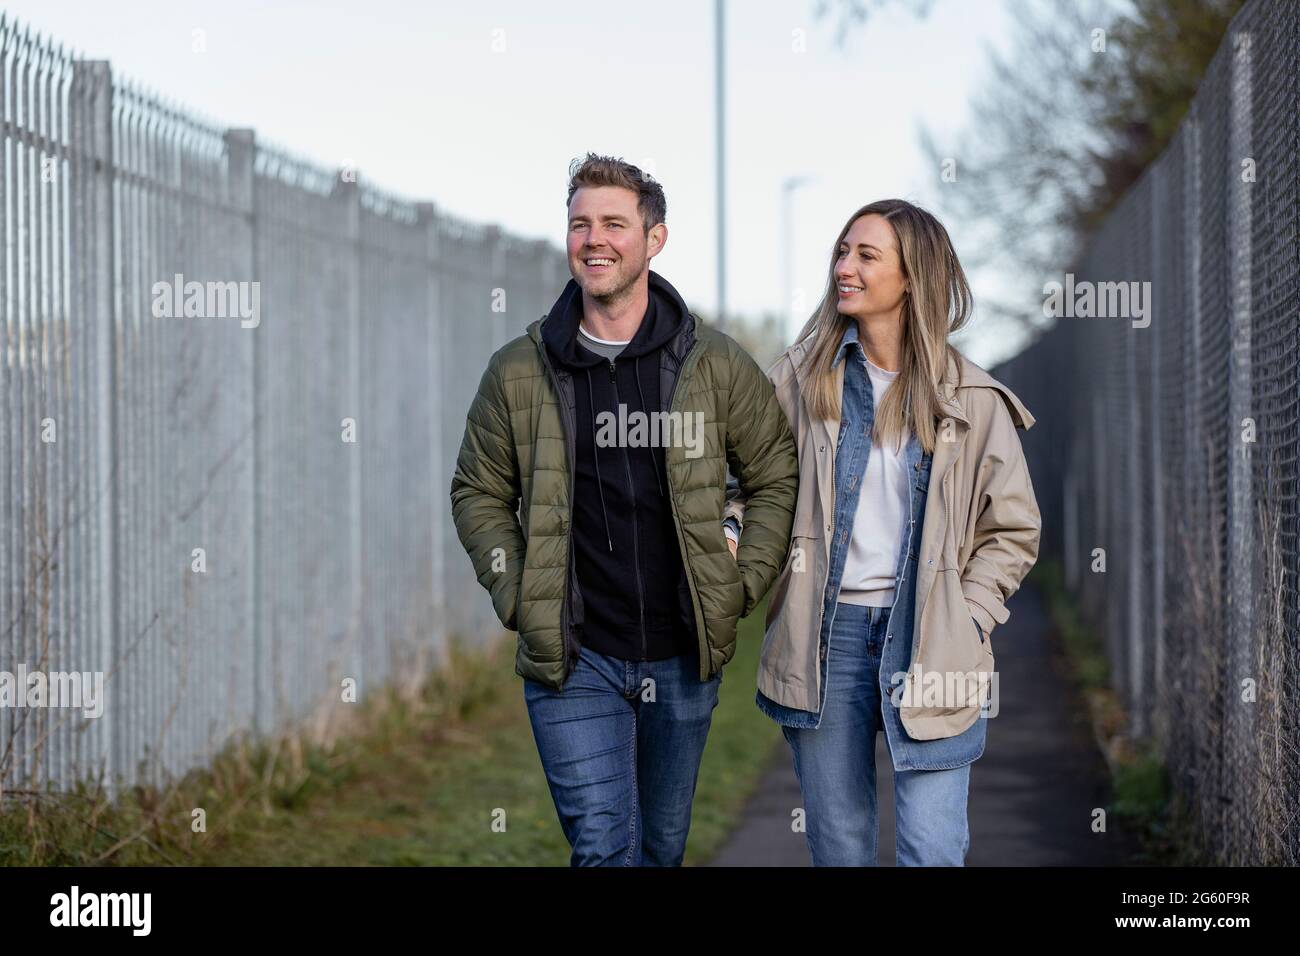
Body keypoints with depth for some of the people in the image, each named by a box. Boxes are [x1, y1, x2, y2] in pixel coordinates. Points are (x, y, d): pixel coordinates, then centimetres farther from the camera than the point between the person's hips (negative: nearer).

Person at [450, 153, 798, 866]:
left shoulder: (716, 364, 0)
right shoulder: (520, 371, 0)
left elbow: (777, 477, 10)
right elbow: (479, 493, 10)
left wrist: (743, 585, 1)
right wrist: (515, 594, -1)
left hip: (683, 657, 2)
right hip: (571, 657, -2)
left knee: (662, 845, 15)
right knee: (604, 848, -10)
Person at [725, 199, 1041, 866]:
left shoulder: (972, 399, 2)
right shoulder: (800, 377, 5)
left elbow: (1013, 530, 8)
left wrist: (965, 620, -2)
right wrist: (732, 531, -5)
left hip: (929, 639, -1)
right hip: (826, 631, 2)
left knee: (933, 849, -7)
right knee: (838, 843, 9)